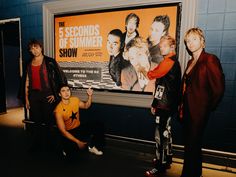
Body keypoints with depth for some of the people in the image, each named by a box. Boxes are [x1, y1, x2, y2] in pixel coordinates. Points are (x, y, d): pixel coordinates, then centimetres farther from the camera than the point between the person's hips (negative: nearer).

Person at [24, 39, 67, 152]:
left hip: (47, 95, -3)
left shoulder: (50, 62, -3)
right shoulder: (29, 64, 10)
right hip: (33, 95, 4)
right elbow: (27, 82, 11)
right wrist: (26, 99, 8)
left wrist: (56, 94, -6)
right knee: (35, 121, 8)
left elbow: (61, 78, -4)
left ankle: (45, 144, 21)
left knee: (47, 120, 4)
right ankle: (36, 144, 25)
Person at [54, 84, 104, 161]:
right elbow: (63, 131, -24)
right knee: (72, 156, -26)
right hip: (68, 132, -5)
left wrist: (89, 96, -8)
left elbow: (86, 106, 12)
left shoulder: (75, 100, -9)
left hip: (79, 126, 5)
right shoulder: (58, 110, -25)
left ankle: (92, 146, 7)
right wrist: (77, 142, -27)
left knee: (98, 125, -12)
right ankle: (67, 148, 11)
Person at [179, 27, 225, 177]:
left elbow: (218, 88, -15)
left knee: (192, 146, 5)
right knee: (190, 145, 20)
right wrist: (182, 107, 8)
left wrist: (208, 108, -5)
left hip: (198, 112, -8)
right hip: (187, 110, 8)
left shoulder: (210, 59, -13)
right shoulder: (191, 62, 12)